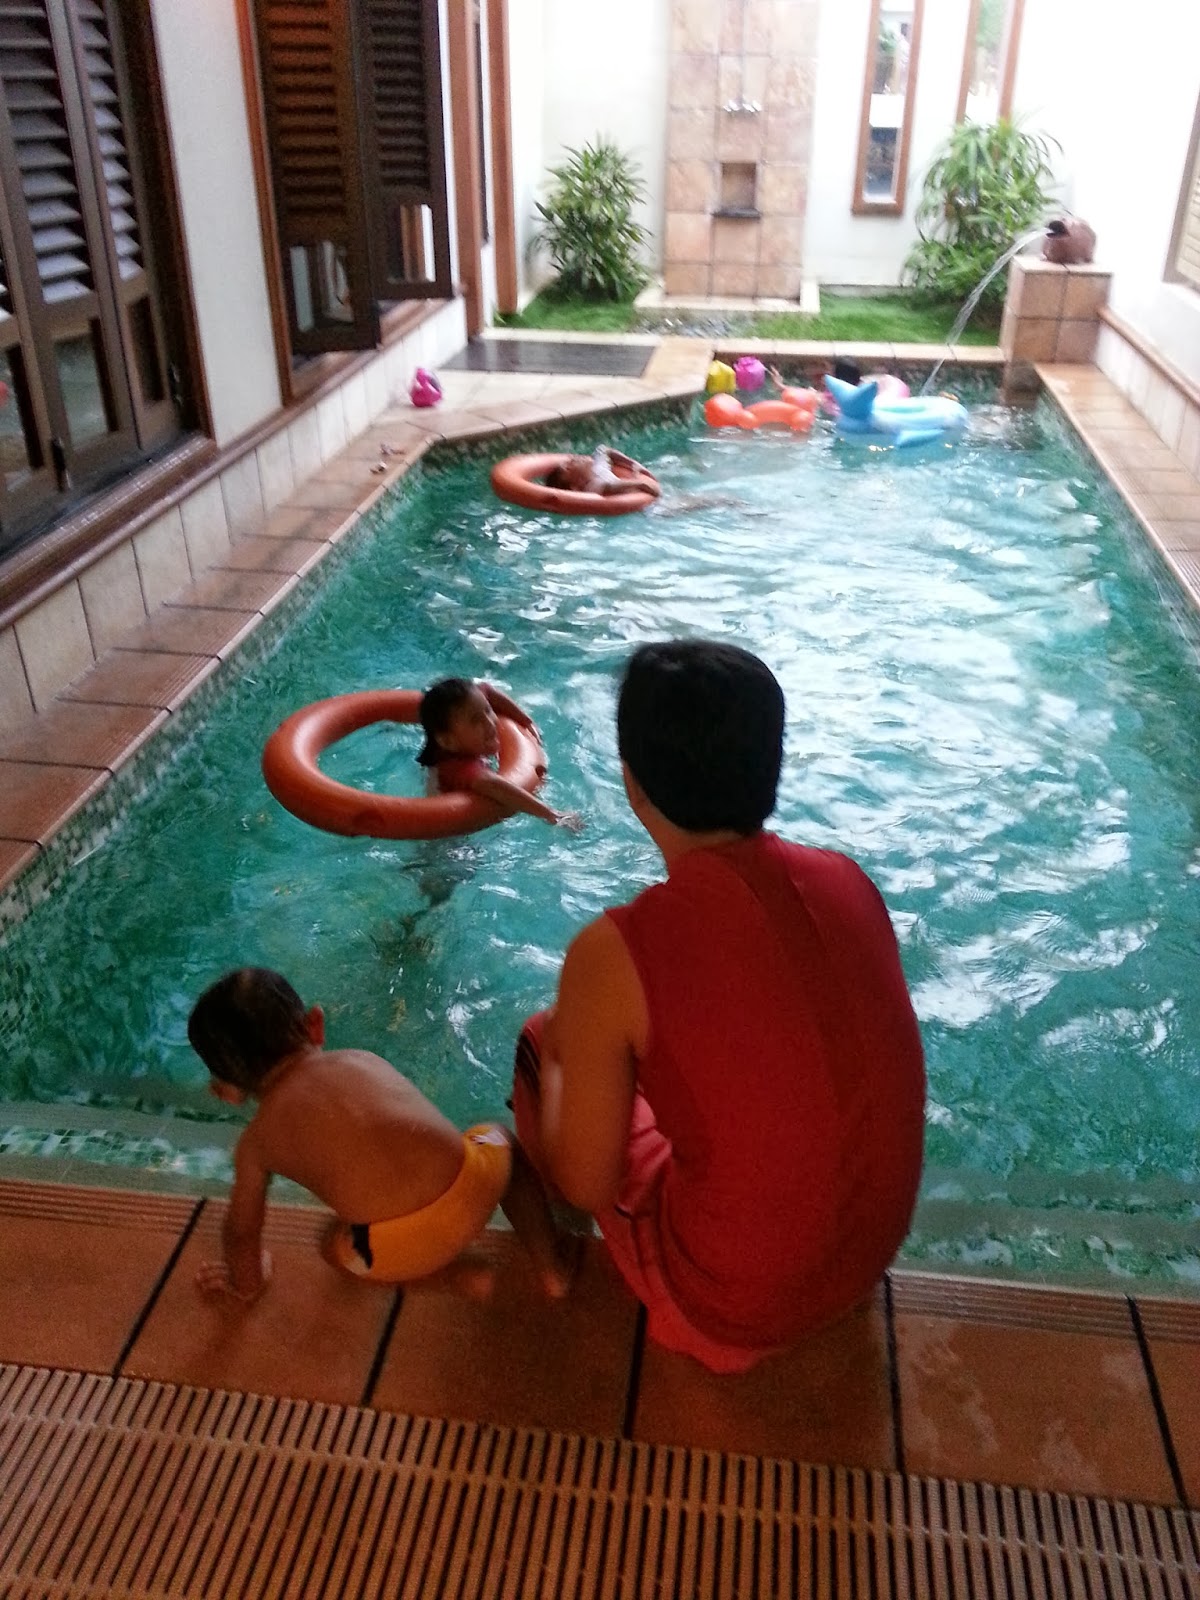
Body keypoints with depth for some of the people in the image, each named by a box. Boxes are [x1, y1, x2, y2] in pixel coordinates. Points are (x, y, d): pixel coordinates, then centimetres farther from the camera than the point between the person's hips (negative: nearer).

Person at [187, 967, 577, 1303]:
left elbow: (241, 1230, 28)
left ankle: (461, 1274, 17)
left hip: (395, 1251, -2)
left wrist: (246, 1282, 48)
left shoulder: (256, 1140, 15)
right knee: (499, 1139, 37)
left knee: (339, 1247, 34)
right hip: (472, 1184, 3)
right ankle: (553, 1264, 32)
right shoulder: (364, 1059, 21)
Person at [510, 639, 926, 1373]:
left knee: (539, 1043, 12)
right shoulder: (850, 880, -10)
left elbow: (586, 1186, -14)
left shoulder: (613, 953, -27)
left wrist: (560, 1054, 5)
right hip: (872, 1258, 5)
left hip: (733, 1306, -5)